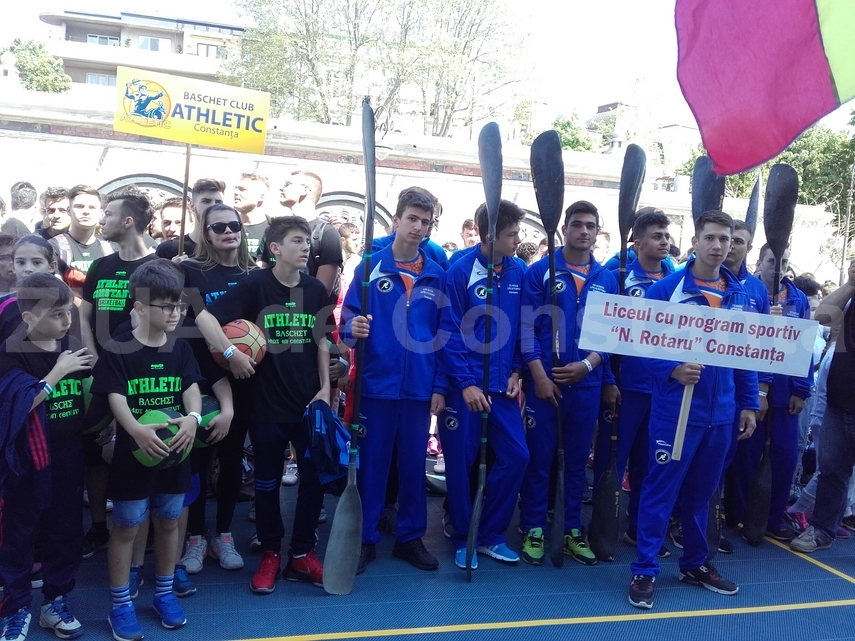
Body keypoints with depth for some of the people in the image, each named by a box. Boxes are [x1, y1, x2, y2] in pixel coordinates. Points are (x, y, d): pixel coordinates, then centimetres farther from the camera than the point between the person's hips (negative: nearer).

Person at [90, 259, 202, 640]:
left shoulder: (181, 350, 3)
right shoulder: (117, 351, -10)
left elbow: (192, 388, -5)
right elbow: (116, 398, -17)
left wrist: (193, 417, -27)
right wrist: (137, 430, -36)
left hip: (175, 452, 4)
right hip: (134, 453, -4)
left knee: (168, 521, 15)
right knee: (126, 526, 6)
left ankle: (164, 593, 32)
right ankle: (120, 604, 20)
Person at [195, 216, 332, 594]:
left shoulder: (316, 290, 3)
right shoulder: (255, 285, -9)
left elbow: (321, 341, 10)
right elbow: (204, 316, -13)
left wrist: (325, 387, 3)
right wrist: (231, 353, -21)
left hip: (309, 402, 3)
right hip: (265, 403, -3)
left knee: (314, 476, 7)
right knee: (268, 479, 10)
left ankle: (302, 554, 23)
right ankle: (270, 554, 27)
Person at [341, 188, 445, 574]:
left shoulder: (437, 276, 6)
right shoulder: (372, 265, 0)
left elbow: (444, 335, 7)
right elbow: (348, 314, -2)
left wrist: (440, 386, 2)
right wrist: (352, 326, -25)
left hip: (420, 387, 2)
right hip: (377, 383, -2)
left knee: (414, 464, 11)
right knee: (371, 464, 6)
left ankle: (410, 537, 26)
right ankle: (365, 539, 19)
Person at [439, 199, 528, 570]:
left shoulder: (518, 271, 4)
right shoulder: (461, 271, -11)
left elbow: (522, 327, 10)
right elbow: (450, 331, -12)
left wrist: (515, 372, 1)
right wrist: (465, 383, -15)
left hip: (502, 384, 5)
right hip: (465, 384, -4)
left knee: (516, 455, 3)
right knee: (461, 461, 5)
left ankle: (490, 535, 21)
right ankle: (463, 539, 23)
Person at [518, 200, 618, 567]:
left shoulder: (606, 280, 8)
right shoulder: (540, 271, -1)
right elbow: (526, 326, -6)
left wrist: (587, 364, -9)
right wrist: (539, 375, -13)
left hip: (587, 382, 3)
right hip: (545, 379, -3)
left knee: (578, 459, 12)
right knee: (539, 457, 3)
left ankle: (572, 531, 24)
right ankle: (533, 530, 16)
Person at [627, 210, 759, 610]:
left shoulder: (740, 296, 8)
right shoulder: (666, 288, -8)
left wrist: (749, 403, 10)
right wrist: (673, 370, -25)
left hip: (721, 412, 5)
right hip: (676, 409, -5)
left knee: (701, 491, 17)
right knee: (661, 489, 0)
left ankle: (695, 564, 32)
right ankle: (644, 571, 10)